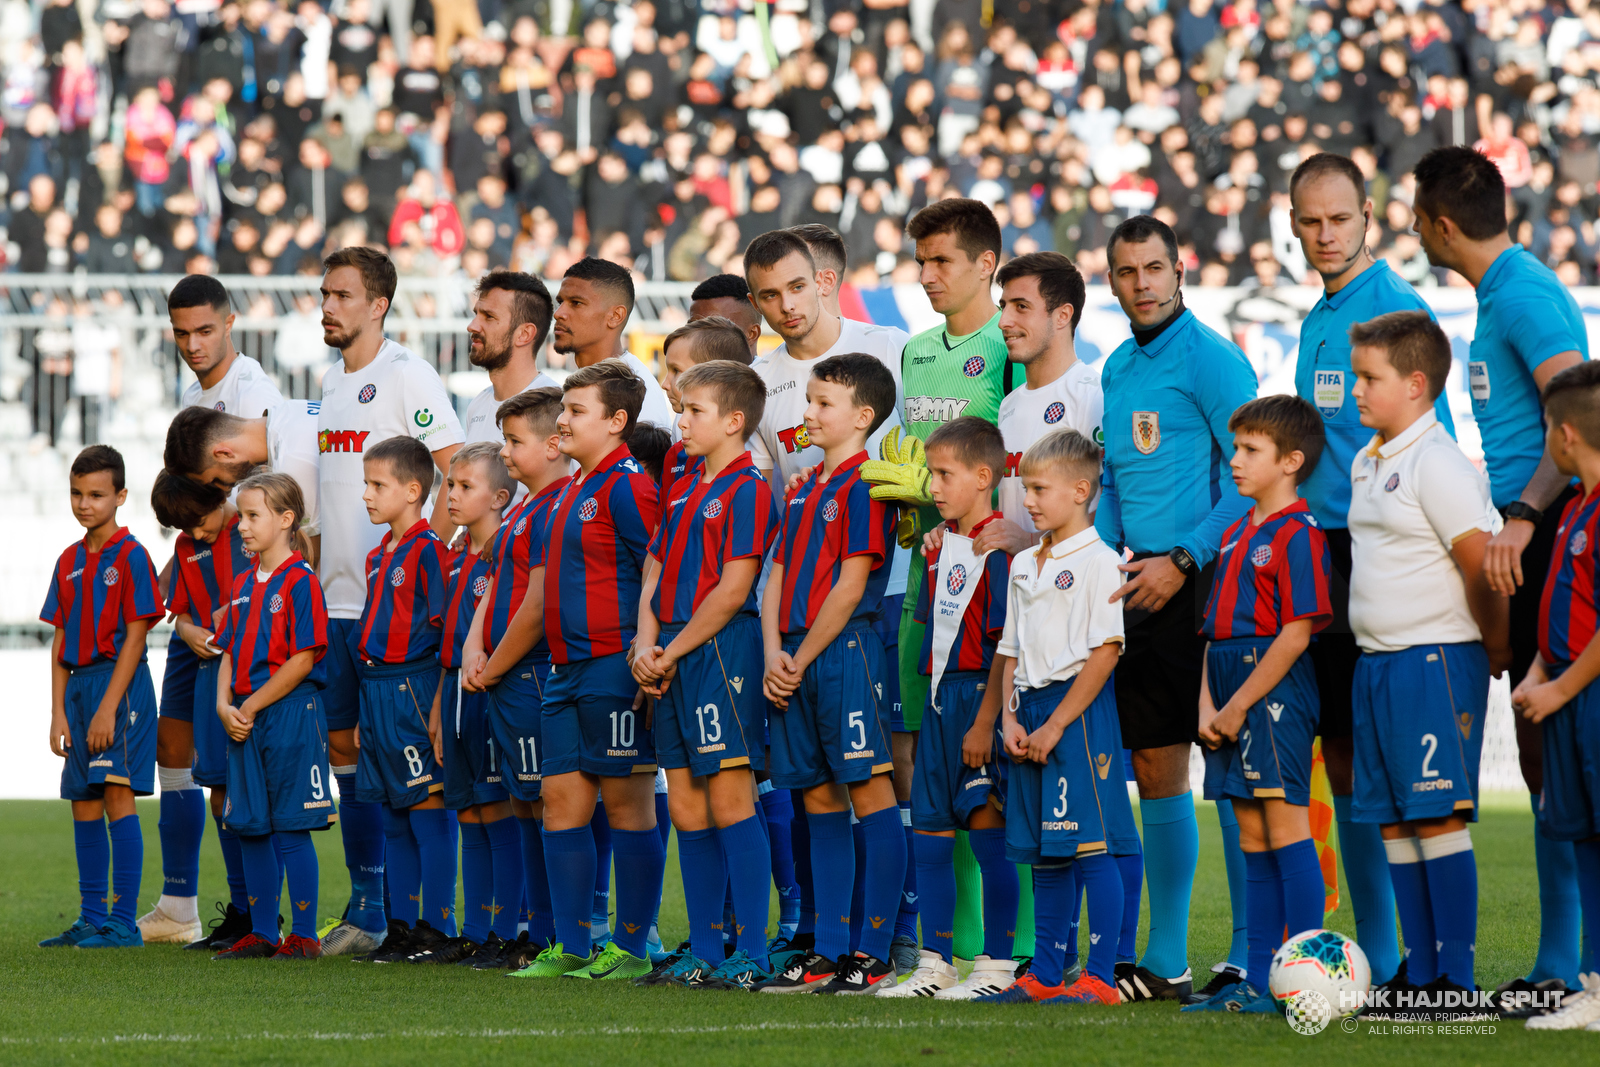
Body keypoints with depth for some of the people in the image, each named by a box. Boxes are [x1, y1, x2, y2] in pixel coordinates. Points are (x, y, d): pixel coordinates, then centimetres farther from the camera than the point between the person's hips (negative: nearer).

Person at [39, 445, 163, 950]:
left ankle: (123, 922, -10)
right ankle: (91, 919, 16)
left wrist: (108, 708, -17)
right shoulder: (70, 561, 14)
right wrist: (59, 712, 6)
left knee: (117, 795, -11)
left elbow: (134, 636, -12)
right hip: (79, 684, 8)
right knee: (84, 804, 9)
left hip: (120, 684, -8)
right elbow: (61, 642, 13)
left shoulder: (130, 556, -7)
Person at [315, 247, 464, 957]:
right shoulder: (333, 381, 17)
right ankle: (365, 908, 16)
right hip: (337, 598, 9)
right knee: (344, 744, 10)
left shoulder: (406, 376, -9)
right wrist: (313, 570, 18)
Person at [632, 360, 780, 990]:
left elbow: (732, 591, -15)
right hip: (674, 662, 9)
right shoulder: (682, 492, 17)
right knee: (686, 809, 9)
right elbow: (655, 572, 17)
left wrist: (670, 653, -11)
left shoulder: (747, 491, -9)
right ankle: (704, 955, 14)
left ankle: (753, 956, -7)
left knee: (730, 803, -9)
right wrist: (645, 646, 0)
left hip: (721, 654, -9)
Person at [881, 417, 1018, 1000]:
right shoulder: (942, 545, 13)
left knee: (987, 830, -4)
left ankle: (996, 964, 2)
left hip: (981, 696, -9)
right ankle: (935, 965, 17)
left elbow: (1006, 645, -16)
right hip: (940, 696, 9)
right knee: (930, 832, 10)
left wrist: (984, 722, -19)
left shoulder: (998, 548, -13)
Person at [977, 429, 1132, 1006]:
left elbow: (1104, 651, -13)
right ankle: (1044, 975, 15)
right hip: (1032, 706, 8)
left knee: (1090, 847, -8)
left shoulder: (1098, 562, -9)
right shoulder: (1024, 565, 16)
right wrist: (1011, 718, 4)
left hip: (1079, 709, -8)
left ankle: (1100, 977, -7)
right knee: (1043, 855, 10)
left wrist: (1055, 725, -15)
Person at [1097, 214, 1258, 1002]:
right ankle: (1164, 960, 13)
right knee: (1153, 771, 8)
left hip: (1203, 585, -8)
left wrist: (1182, 561, -17)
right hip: (1139, 587, 8)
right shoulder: (1116, 369, 16)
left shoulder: (1211, 360, -8)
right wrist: (1107, 555, 8)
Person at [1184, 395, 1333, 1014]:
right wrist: (1206, 705, 3)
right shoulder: (1236, 535, 17)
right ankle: (1258, 983, 12)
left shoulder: (1298, 534, -10)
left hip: (1275, 691, -9)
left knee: (1286, 830, -9)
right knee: (1253, 841, 10)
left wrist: (1240, 704, -15)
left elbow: (1296, 634, -16)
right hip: (1233, 698, 9)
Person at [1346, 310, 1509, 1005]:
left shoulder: (1438, 464, -14)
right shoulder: (1366, 464, 15)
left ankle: (1456, 974, -9)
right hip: (1376, 662, 9)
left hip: (1435, 660, -9)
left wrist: (1495, 649, -7)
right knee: (1392, 820, 9)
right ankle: (1419, 971, 14)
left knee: (1439, 816, -10)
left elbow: (1480, 564, -17)